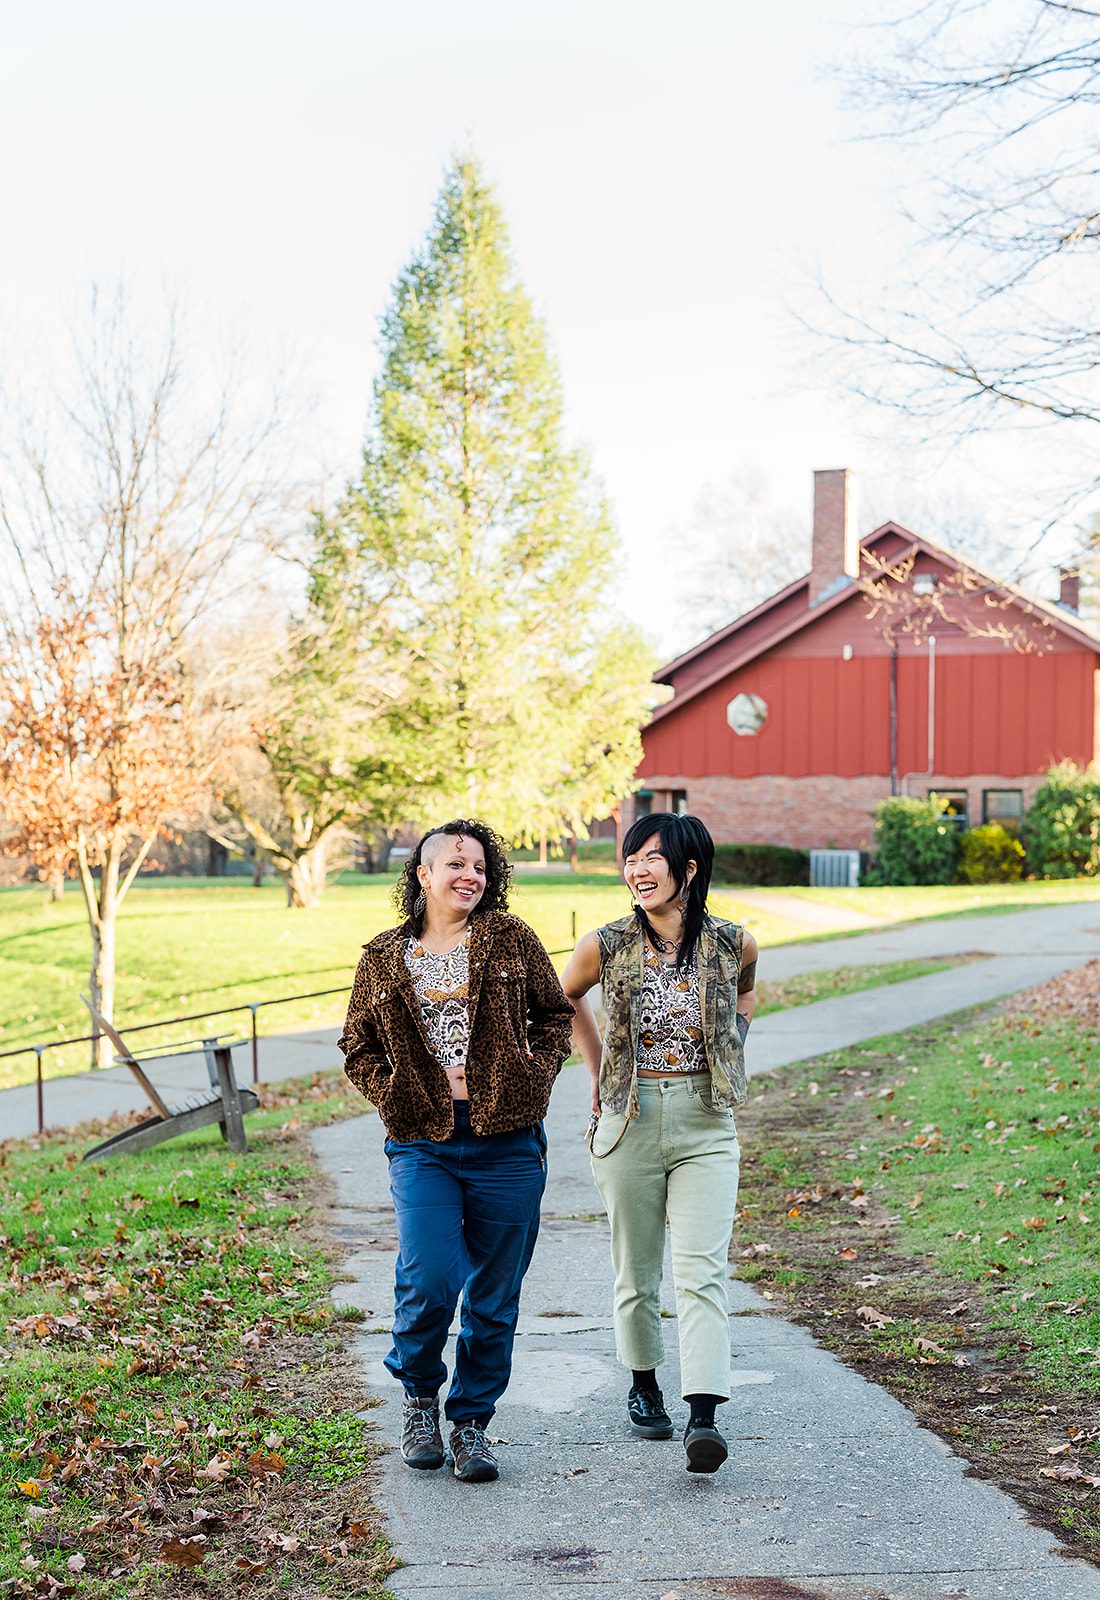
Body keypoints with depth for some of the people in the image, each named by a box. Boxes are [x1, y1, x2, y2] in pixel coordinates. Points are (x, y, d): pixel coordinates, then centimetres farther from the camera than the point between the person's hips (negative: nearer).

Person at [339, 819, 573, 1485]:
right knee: (429, 1283, -12)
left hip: (507, 1141, 1)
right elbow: (358, 1049, 15)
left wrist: (533, 1080, 0)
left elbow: (555, 1015, 13)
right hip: (423, 1143, 0)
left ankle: (472, 1421, 24)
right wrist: (397, 1098, 1)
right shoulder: (385, 958, 7)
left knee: (495, 1296, 6)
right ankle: (420, 1393, 18)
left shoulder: (510, 939, 5)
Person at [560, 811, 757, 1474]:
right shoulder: (607, 946, -6)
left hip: (706, 1125, -1)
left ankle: (704, 1417, -16)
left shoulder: (734, 943, -5)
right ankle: (644, 1385, 33)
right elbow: (565, 997, 15)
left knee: (702, 1271, -11)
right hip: (630, 1121, 1)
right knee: (637, 1270, 12)